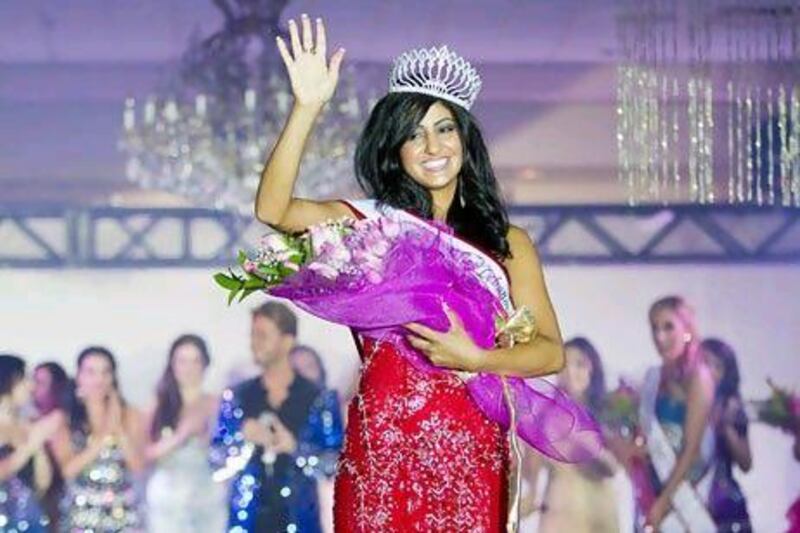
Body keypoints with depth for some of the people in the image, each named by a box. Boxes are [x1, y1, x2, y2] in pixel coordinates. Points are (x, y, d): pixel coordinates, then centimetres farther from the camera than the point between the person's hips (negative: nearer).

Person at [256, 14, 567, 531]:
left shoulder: (507, 242, 8)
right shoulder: (369, 222, 6)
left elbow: (551, 351, 2)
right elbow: (273, 210, -10)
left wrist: (476, 359, -15)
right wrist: (308, 107, -17)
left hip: (471, 452, 1)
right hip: (383, 447, -1)